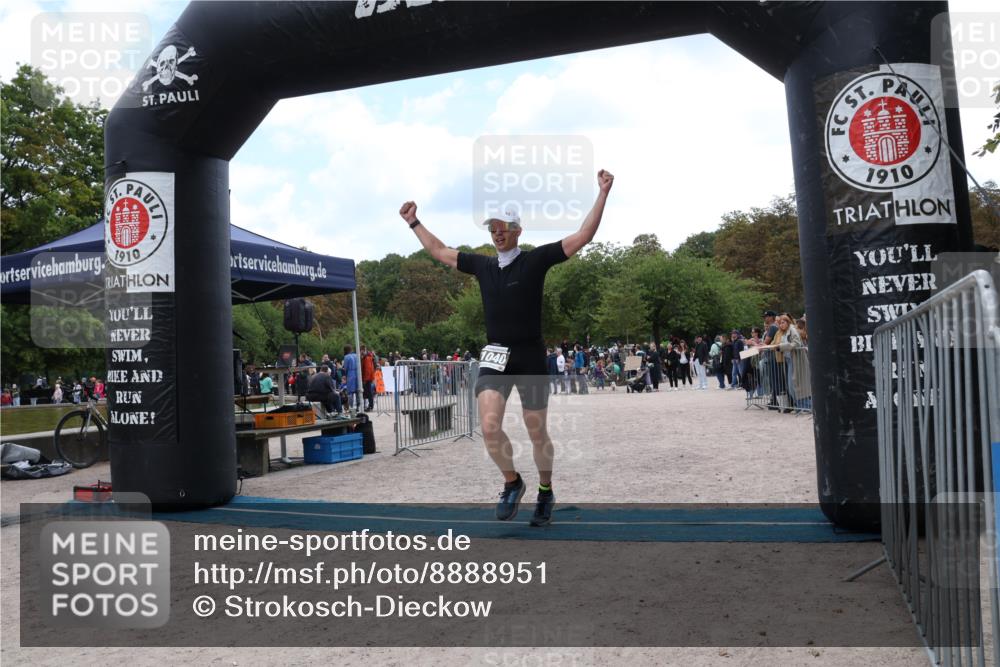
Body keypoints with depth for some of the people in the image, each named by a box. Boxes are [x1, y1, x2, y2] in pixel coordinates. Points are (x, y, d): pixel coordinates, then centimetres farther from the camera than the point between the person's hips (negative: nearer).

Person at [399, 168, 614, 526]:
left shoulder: (536, 259, -2)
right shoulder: (481, 264, 9)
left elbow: (582, 237, -5)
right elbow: (439, 251, 22)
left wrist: (603, 194, -10)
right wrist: (414, 223, 26)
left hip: (530, 356, -2)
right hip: (494, 356, 3)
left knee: (537, 433, 7)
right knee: (489, 427, -15)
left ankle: (545, 491, 31)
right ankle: (512, 482, 12)